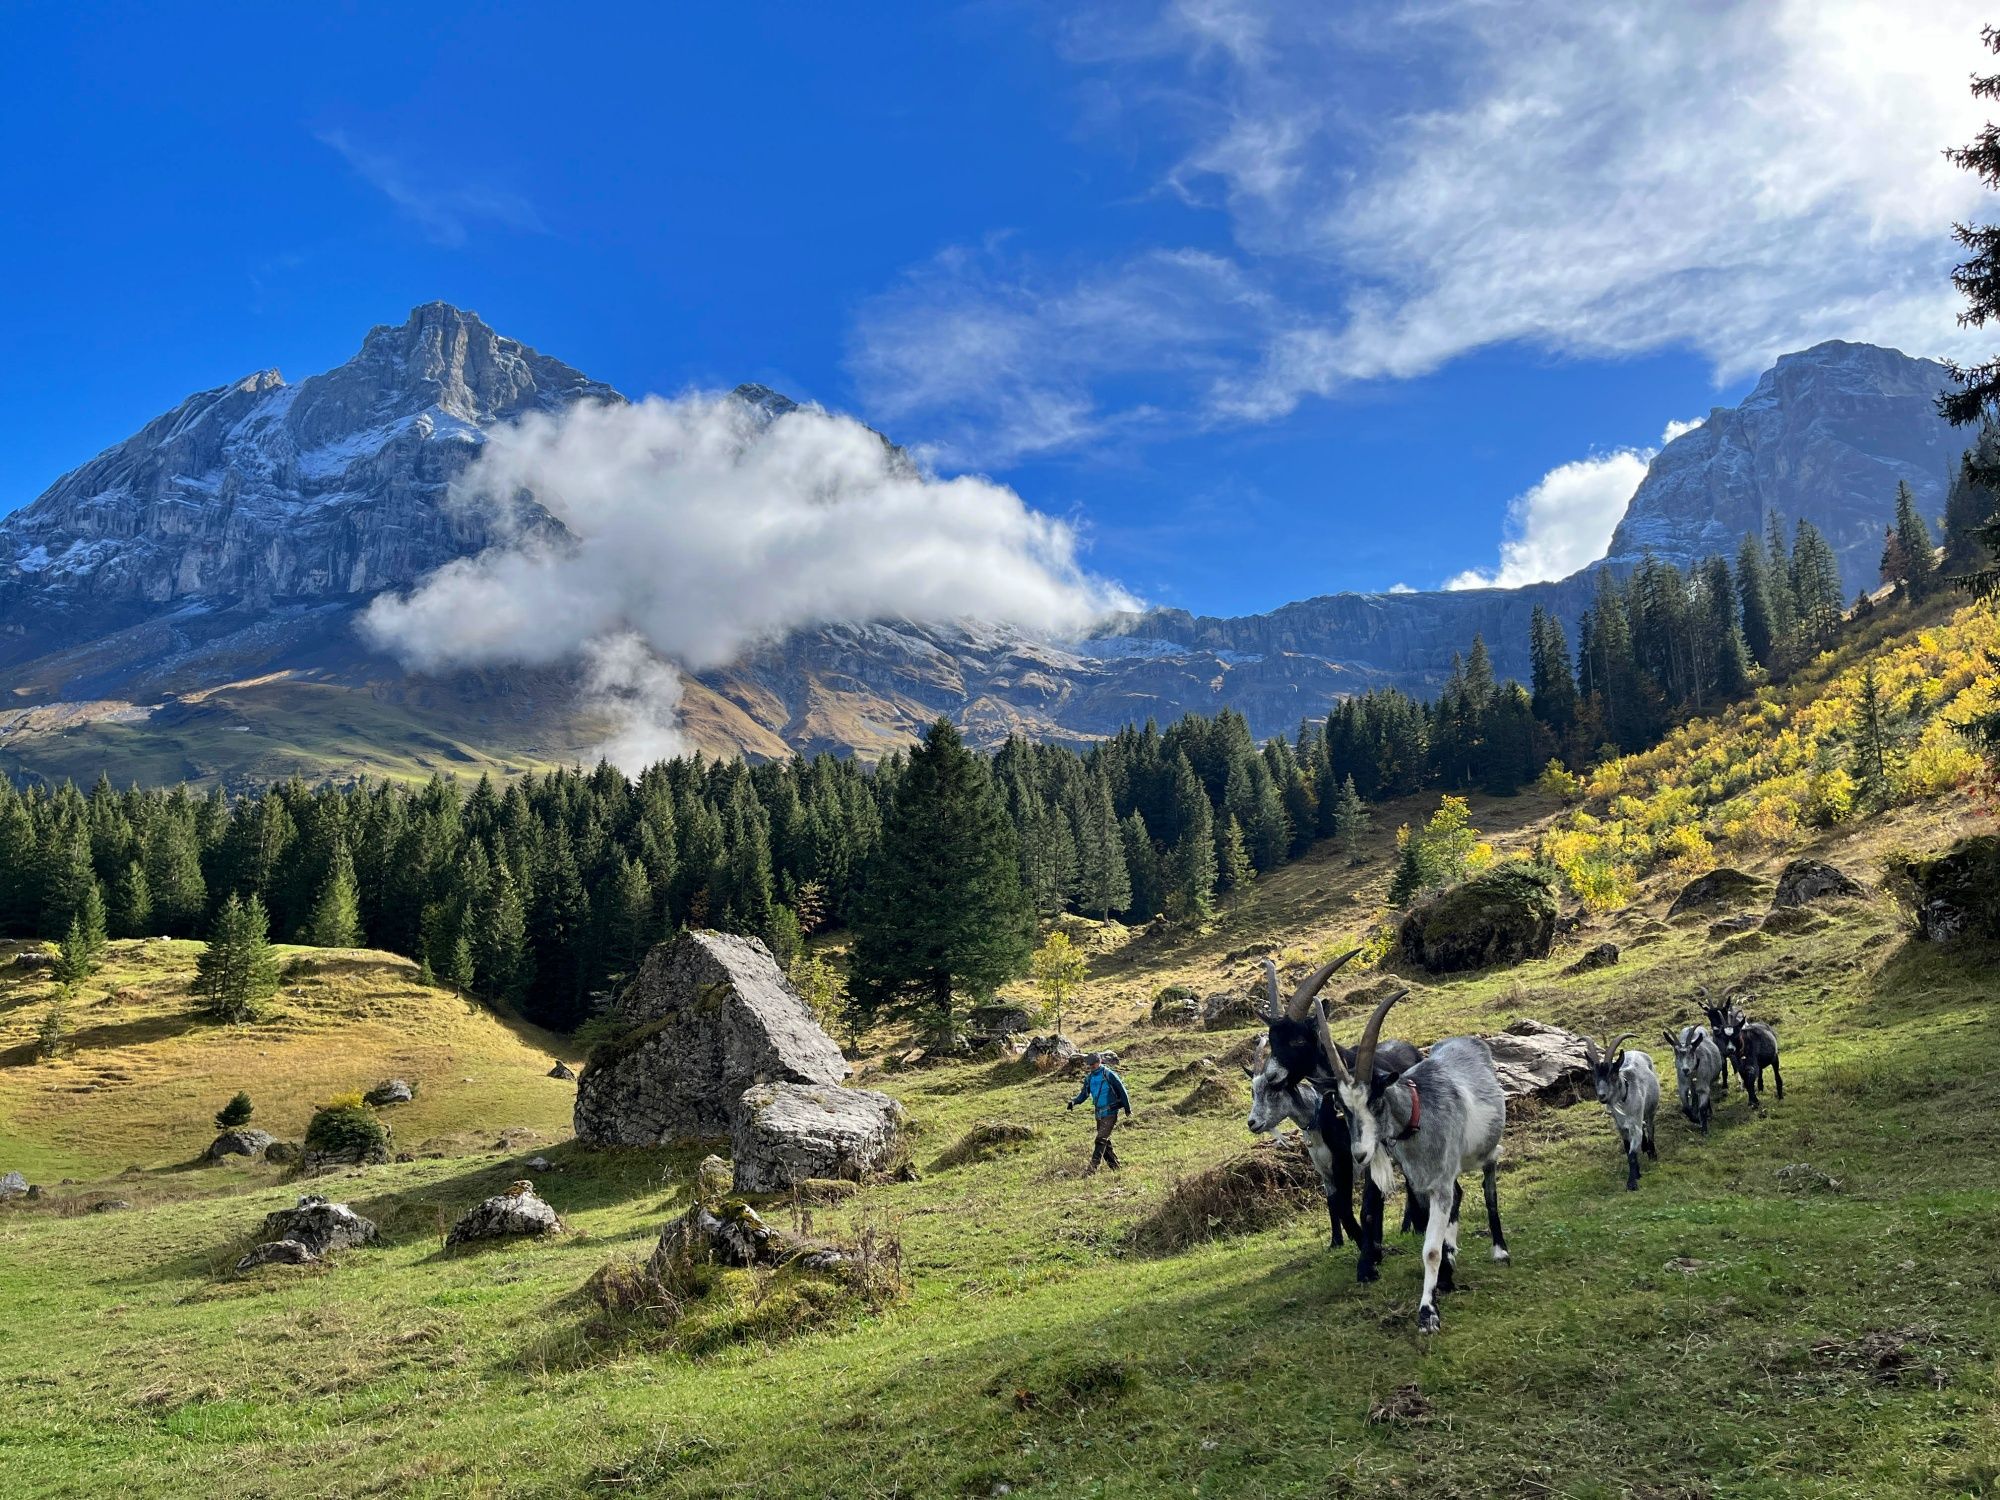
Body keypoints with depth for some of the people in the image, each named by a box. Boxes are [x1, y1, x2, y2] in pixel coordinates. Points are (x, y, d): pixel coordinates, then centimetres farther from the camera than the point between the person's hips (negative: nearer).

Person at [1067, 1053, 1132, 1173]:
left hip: (1110, 1113, -7)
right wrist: (1074, 1102, -8)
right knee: (1105, 1142, 12)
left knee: (1101, 1140, -14)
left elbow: (1121, 1090, -7)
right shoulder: (1089, 1078, 9)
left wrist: (1127, 1108, -2)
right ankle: (1115, 1167, 24)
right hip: (1099, 1113, 7)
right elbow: (1084, 1094, 12)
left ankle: (1092, 1169, -18)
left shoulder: (1108, 1074, -11)